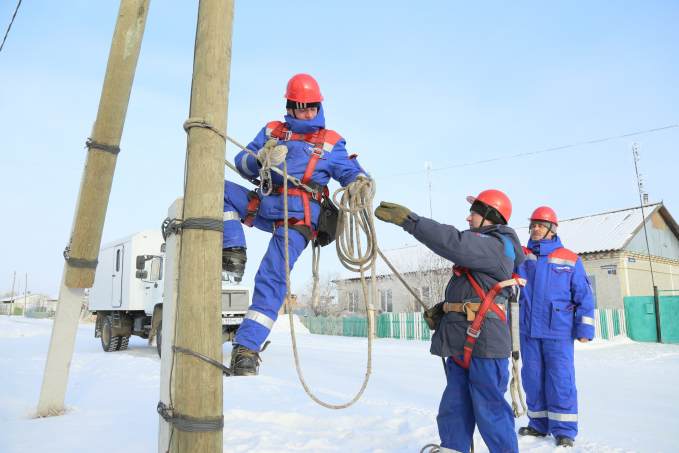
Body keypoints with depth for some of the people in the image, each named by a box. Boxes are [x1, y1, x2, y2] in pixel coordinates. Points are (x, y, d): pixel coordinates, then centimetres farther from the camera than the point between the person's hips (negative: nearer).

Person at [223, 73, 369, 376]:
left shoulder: (330, 142, 11)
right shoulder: (272, 131, 17)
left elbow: (349, 171, 6)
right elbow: (243, 165, 12)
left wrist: (360, 181, -19)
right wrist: (262, 157, -11)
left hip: (297, 218, -4)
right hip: (262, 207, 4)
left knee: (272, 277, -19)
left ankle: (247, 347, -17)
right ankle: (234, 253, -18)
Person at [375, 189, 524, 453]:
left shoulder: (497, 246, -10)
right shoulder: (480, 248, 22)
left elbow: (454, 243, -28)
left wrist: (408, 219, -30)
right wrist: (441, 310, 11)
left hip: (484, 342, -10)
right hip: (461, 342, 10)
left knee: (489, 409, -1)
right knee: (453, 407, 14)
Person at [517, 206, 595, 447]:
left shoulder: (570, 260, 1)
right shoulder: (521, 256, 7)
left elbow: (584, 296, 2)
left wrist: (584, 328, -4)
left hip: (558, 330, -3)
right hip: (529, 330, 3)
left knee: (560, 380, 1)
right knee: (533, 378, 11)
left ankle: (564, 430, 14)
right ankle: (539, 424, 25)